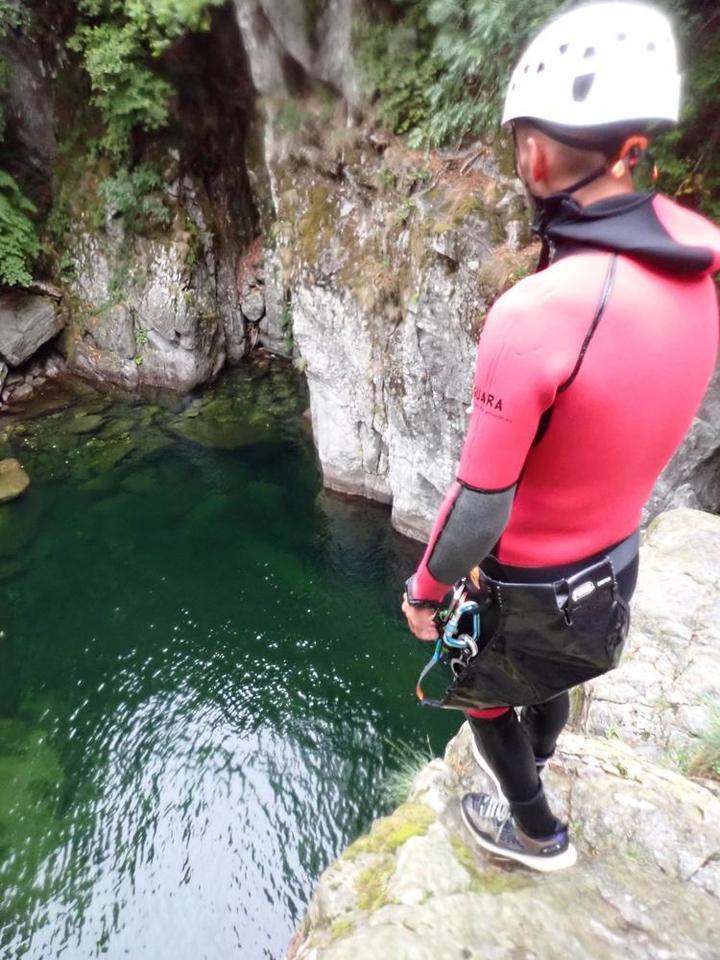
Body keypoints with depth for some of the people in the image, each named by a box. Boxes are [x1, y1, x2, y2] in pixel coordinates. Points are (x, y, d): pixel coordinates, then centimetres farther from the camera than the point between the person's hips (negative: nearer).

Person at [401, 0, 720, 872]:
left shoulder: (533, 315, -36)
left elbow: (479, 508, -28)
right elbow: (633, 428, 1)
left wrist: (423, 591, -10)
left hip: (531, 589, -7)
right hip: (617, 564, 7)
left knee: (486, 701, 25)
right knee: (554, 677, 35)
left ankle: (536, 833, 51)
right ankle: (533, 763, 67)